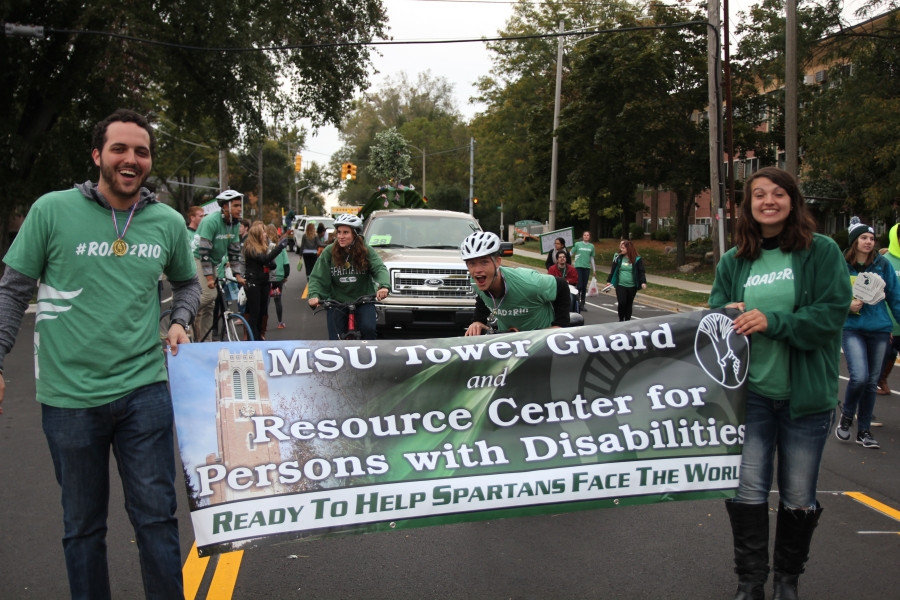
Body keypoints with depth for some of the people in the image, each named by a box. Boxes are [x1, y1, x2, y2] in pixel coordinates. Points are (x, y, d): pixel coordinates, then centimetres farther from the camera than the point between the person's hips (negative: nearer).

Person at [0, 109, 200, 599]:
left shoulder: (168, 222, 4)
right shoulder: (52, 210, -4)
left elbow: (187, 283, 20)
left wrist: (180, 321, 1)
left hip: (143, 389, 1)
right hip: (69, 394, -1)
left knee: (156, 517, 5)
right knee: (82, 524, 13)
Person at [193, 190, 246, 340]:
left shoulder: (234, 224, -1)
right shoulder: (211, 221, -23)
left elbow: (234, 250, 4)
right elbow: (204, 251, -26)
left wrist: (238, 275, -1)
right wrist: (209, 277, -29)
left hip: (213, 262, 7)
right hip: (198, 259, -7)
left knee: (209, 304, 7)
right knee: (209, 295, -25)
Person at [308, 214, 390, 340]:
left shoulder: (366, 251, -6)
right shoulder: (329, 252, -6)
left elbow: (380, 269, -17)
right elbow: (317, 277, -9)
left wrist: (384, 286, -39)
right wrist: (314, 295, -28)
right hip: (337, 302, 1)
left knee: (368, 328, -25)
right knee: (336, 339, 0)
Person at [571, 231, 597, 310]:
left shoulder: (591, 246, 8)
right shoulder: (577, 244, -1)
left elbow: (592, 258, 15)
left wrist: (594, 269, 16)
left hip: (587, 268, 3)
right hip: (578, 267, -3)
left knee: (584, 286, 6)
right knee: (579, 285, -9)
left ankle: (582, 304, 14)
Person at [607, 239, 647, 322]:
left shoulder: (637, 259, -5)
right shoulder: (618, 257, 0)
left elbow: (641, 272, -6)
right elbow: (613, 270, 8)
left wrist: (643, 282, -20)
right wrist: (609, 281, 7)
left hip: (632, 286, 0)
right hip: (620, 285, 0)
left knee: (629, 304, 9)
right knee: (622, 303, -10)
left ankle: (627, 321, 20)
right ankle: (621, 320, 9)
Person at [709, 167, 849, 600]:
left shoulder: (821, 251, -4)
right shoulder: (733, 261, 6)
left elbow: (832, 313, -12)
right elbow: (716, 315, 10)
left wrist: (771, 320, -21)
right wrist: (728, 319, -14)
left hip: (806, 396, -2)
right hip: (750, 392, 2)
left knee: (798, 498, 11)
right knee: (746, 491, 2)